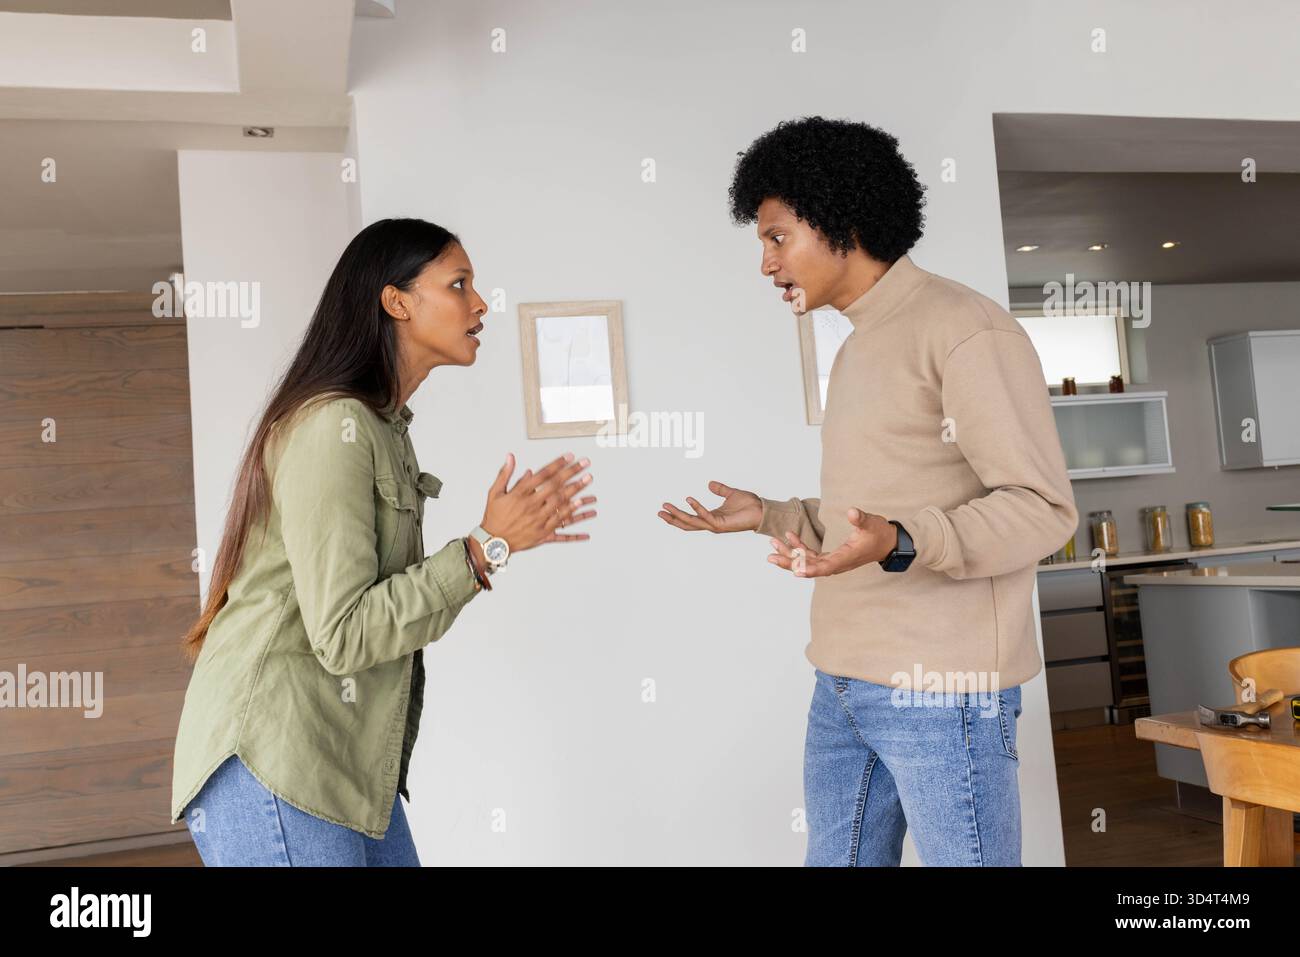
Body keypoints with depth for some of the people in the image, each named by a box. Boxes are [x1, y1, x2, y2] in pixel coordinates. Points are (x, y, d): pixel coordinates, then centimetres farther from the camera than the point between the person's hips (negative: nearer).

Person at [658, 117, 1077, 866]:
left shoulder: (966, 330, -10)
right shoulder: (860, 350, 18)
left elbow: (1042, 510, -16)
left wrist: (898, 545, -30)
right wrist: (767, 516, 16)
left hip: (942, 688, -8)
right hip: (843, 687, 9)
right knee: (836, 856, 14)